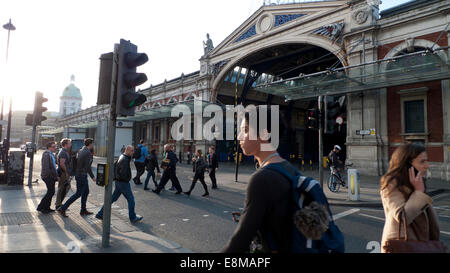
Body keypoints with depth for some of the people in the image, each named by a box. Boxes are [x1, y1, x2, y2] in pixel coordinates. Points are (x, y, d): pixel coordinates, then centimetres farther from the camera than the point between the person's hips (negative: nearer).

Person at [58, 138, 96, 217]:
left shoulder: (80, 151, 8)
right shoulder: (88, 153, -19)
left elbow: (75, 162, 12)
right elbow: (87, 167, -21)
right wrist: (92, 177, -12)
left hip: (78, 174, 9)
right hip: (82, 176, -9)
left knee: (86, 192, 17)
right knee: (78, 194, 0)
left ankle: (83, 210, 24)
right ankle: (63, 209, 4)